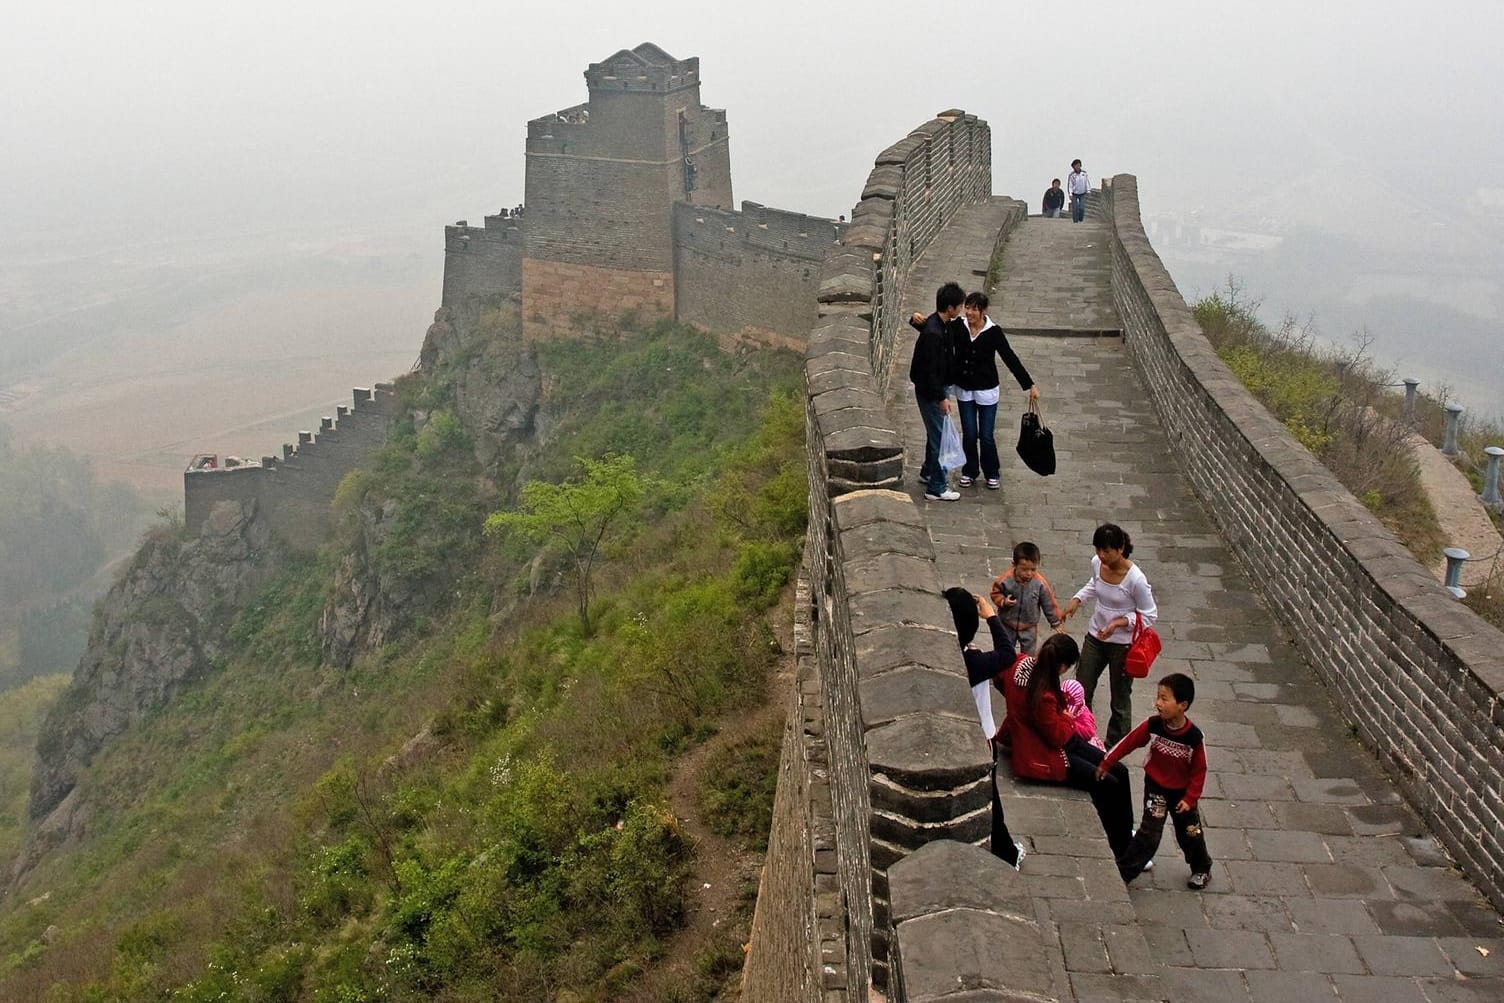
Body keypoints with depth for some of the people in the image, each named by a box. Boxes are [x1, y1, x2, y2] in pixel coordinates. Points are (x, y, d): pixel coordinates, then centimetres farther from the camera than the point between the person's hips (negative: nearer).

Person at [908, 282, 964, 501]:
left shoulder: (943, 325, 2)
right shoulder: (933, 333, -29)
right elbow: (930, 370, -27)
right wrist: (941, 398, -23)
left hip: (937, 388, 10)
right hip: (930, 392, -10)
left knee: (936, 433, 23)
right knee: (939, 436, -1)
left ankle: (928, 472, 41)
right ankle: (936, 488, 7)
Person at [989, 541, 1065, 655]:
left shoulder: (1041, 583, -21)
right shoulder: (1005, 579, -23)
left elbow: (1050, 604, -8)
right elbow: (996, 593, -4)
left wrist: (1057, 622, -1)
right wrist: (1003, 601, -24)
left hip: (1029, 628, 0)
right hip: (1007, 625, 0)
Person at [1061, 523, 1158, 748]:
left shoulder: (1135, 579, -28)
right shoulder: (1097, 563, -10)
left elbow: (1149, 615, -16)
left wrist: (1119, 623, -28)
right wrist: (1077, 599, -2)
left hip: (1123, 644, -6)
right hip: (1095, 637, 6)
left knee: (1120, 701, 12)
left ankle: (1115, 747, 29)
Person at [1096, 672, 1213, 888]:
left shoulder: (1194, 737, -22)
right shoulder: (1153, 725, -19)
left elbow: (1199, 770, -12)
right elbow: (1128, 742, -7)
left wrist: (1190, 798, -14)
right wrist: (1106, 764, -3)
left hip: (1182, 792, 0)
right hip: (1156, 788, 0)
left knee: (1190, 833, 15)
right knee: (1149, 833, -7)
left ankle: (1202, 869, 40)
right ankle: (1124, 870, 1)